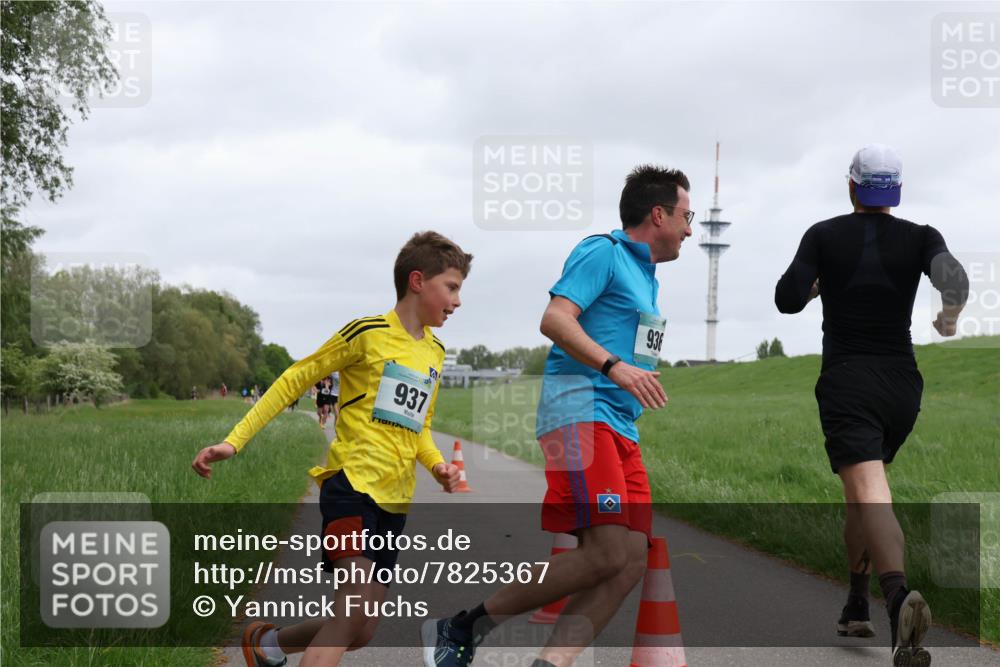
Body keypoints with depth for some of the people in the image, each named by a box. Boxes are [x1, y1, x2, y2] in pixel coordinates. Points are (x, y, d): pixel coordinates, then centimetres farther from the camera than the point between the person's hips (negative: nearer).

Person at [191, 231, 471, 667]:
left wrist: (437, 465, 6)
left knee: (360, 631, 8)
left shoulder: (434, 352, 15)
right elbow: (294, 381, -2)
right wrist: (234, 441, -10)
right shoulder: (368, 333, -5)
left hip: (395, 501, 7)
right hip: (353, 483, -7)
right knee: (357, 606, -27)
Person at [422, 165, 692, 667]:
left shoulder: (646, 277, 27)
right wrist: (614, 367, -24)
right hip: (580, 410, -10)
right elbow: (554, 319, -15)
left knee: (631, 562, -7)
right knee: (605, 554, -21)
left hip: (620, 428, 10)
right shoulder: (602, 251, -1)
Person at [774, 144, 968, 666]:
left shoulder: (823, 236, -1)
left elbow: (787, 299, -9)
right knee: (866, 489, 24)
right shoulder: (920, 237, 2)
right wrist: (950, 319, 5)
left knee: (869, 495, -17)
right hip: (902, 384, 3)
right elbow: (954, 279, -16)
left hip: (846, 383, -3)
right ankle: (856, 607, 30)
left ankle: (899, 595, -43)